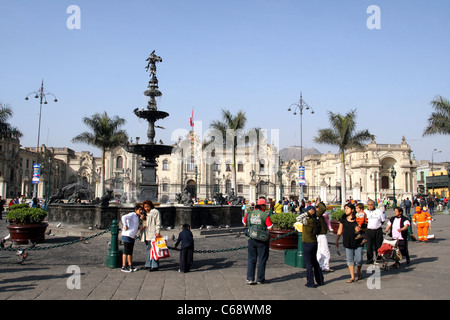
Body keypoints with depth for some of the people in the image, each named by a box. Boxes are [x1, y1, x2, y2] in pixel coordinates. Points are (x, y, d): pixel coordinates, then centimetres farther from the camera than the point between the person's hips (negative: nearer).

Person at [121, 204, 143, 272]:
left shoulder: (137, 217, 17)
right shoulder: (132, 214, -12)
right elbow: (124, 217, -29)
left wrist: (138, 228, 8)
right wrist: (125, 226, -24)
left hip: (132, 236, 9)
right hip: (127, 235, -9)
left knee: (130, 251, 13)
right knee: (126, 251, -6)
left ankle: (130, 266, 20)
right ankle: (123, 267, -2)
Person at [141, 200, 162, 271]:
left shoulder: (155, 212, -3)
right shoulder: (146, 213, 22)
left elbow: (158, 223, -9)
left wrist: (158, 232, -16)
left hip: (153, 234, -8)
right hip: (147, 234, 8)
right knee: (149, 249, 12)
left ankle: (155, 266, -10)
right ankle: (148, 265, 18)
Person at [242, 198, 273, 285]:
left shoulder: (249, 214, 2)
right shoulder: (265, 215, -13)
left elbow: (244, 224, 16)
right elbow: (270, 227, -12)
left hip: (252, 239, 4)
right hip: (262, 240, -3)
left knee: (251, 259, 11)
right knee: (262, 259, 9)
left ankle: (250, 278, 7)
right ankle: (260, 279, 15)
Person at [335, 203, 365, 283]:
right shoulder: (343, 218, 3)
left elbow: (360, 228, 7)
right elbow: (340, 230, 12)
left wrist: (359, 229, -16)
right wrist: (337, 240, 13)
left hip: (358, 242, -2)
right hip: (347, 242, 2)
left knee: (359, 260, 0)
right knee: (350, 260, 5)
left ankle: (358, 272, 30)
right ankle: (352, 277, 14)